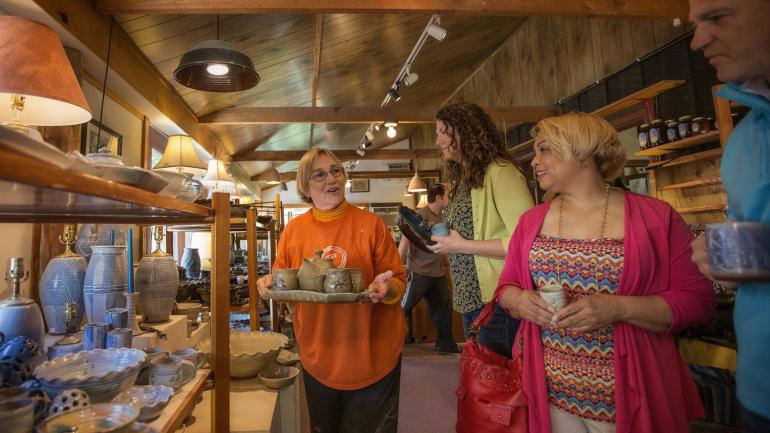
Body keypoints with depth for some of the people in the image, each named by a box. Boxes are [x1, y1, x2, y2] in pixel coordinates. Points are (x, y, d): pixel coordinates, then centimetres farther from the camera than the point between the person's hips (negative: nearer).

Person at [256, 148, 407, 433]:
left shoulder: (370, 224, -9)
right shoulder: (293, 230, -2)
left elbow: (399, 281, -6)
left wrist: (386, 289, -27)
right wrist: (270, 284, -13)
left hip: (371, 358, -2)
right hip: (317, 358, 3)